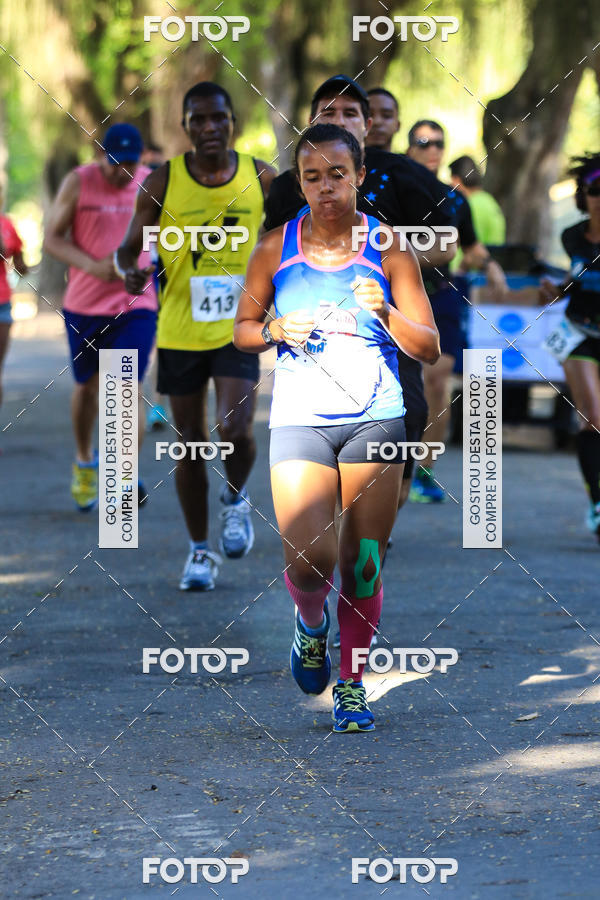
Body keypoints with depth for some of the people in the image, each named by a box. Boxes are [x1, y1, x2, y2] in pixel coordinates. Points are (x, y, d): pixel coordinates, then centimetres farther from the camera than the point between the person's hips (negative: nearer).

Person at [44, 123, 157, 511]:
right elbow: (52, 238, -4)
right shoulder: (78, 183, -6)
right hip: (84, 304, 1)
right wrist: (93, 266, -20)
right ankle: (85, 461, 36)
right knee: (88, 387, 13)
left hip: (136, 305, -1)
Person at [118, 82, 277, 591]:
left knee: (236, 430, -18)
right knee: (190, 444, 8)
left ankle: (236, 499, 16)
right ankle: (199, 550, 24)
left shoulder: (260, 178, -2)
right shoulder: (163, 182, -5)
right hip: (180, 331, 1)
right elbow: (129, 246, -1)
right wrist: (129, 270, -22)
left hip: (238, 327, -1)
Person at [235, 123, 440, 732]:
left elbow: (429, 349, 1)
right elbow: (242, 329, 13)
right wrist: (275, 330, -9)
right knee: (309, 560, -15)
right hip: (300, 419, 0)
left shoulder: (388, 249, 0)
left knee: (362, 564, 2)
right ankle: (311, 624, 20)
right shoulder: (275, 249, 1)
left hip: (375, 419, 1)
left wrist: (387, 313, -18)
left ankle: (352, 681, 21)